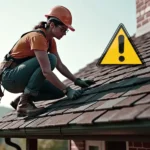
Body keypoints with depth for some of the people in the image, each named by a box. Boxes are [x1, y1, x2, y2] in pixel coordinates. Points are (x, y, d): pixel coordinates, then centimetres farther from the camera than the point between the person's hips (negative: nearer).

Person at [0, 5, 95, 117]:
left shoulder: (51, 41, 6)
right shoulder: (37, 37, -23)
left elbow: (60, 66, 7)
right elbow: (46, 71, -32)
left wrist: (77, 81, -5)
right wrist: (67, 90, -34)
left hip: (23, 78, 9)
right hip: (10, 77, -8)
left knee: (59, 91, -4)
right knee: (50, 59, -27)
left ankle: (23, 99, 5)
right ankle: (24, 102, -23)